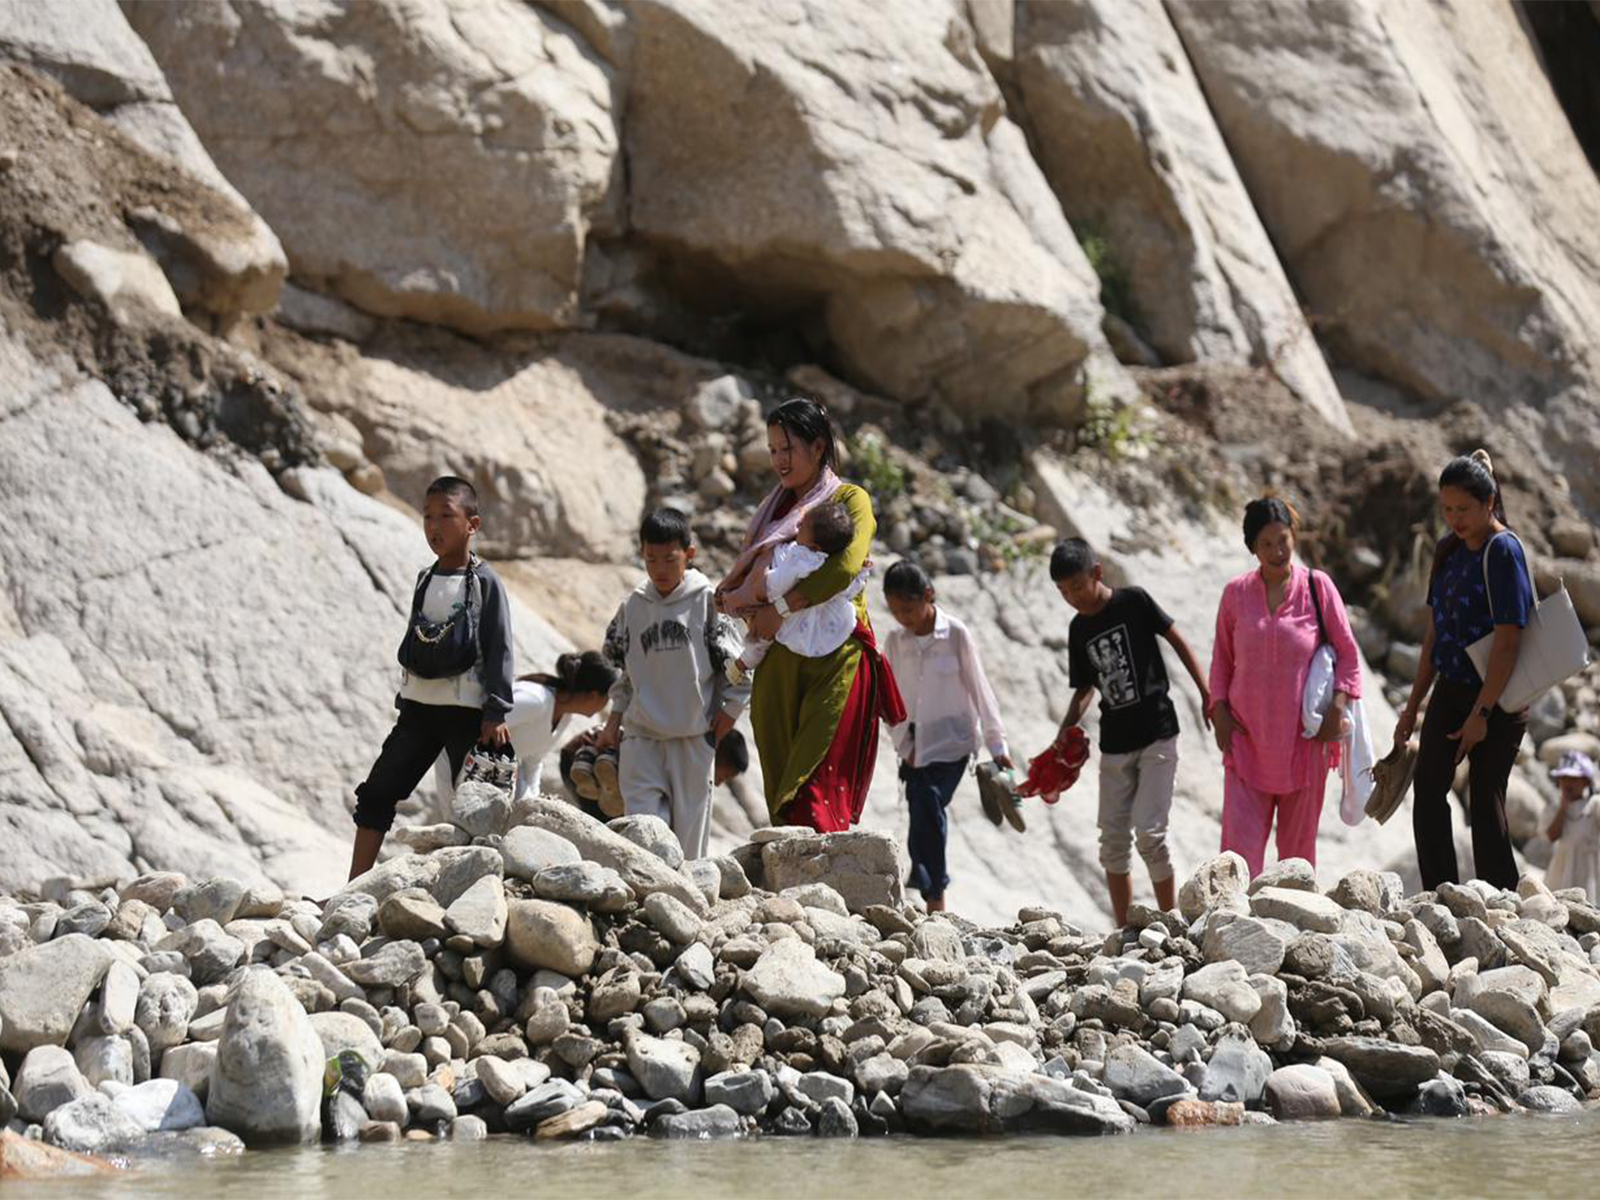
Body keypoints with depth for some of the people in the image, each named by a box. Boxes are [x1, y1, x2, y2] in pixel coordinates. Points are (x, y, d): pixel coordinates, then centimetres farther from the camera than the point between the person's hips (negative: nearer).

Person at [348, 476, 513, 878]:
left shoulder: (484, 581, -7)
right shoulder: (425, 581, 10)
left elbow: (499, 649, -9)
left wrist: (496, 713, -14)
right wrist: (404, 700, 16)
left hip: (467, 710, -6)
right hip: (418, 707, 6)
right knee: (376, 794, 1)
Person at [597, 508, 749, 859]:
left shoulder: (708, 601, -3)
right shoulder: (633, 606, 7)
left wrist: (729, 711, -2)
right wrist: (613, 723, 14)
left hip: (694, 734, -2)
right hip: (641, 736, 2)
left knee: (690, 822, 2)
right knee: (642, 820, -7)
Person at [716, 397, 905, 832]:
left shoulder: (850, 500, 3)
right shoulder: (775, 510, 21)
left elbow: (847, 567, -17)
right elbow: (733, 589, 15)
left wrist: (781, 608, -15)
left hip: (835, 659, -6)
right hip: (779, 662, 6)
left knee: (816, 790, -17)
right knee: (781, 788, -1)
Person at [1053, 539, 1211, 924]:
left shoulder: (1134, 602, -8)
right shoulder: (1079, 629, 7)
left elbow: (1177, 641, -1)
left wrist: (1207, 696, -4)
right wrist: (1067, 730, -1)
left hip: (1156, 736, -6)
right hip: (1114, 743, 6)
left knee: (1149, 833, -14)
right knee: (1113, 840, 4)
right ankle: (1124, 932, 10)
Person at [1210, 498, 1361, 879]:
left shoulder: (1317, 586, -2)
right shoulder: (1236, 593, 3)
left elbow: (1347, 652, 2)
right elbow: (1222, 658, 13)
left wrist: (1337, 707, -8)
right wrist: (1219, 711, 2)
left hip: (1303, 738, -1)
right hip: (1247, 737, 1)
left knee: (1298, 846, 6)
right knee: (1240, 839, -9)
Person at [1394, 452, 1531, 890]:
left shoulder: (1502, 552, -15)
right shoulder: (1449, 550, 10)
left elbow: (1507, 643, -19)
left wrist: (1481, 713, -22)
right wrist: (1413, 706, 14)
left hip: (1495, 699, -7)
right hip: (1450, 690, 7)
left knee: (1485, 804, -4)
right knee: (1427, 791, 0)